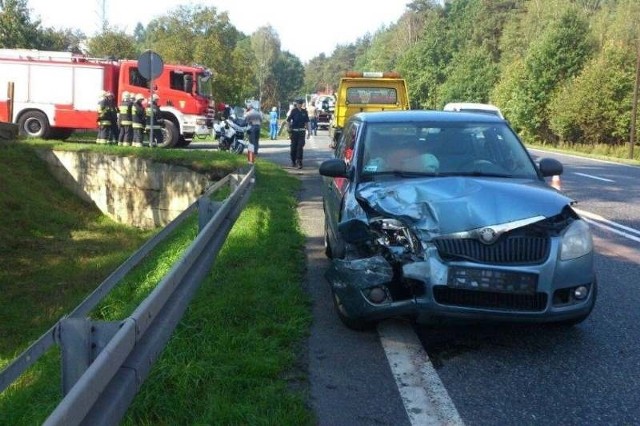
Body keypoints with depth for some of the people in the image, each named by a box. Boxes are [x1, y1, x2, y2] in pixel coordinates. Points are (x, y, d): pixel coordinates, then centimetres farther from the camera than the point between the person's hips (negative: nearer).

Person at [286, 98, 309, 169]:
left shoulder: (304, 112, 7)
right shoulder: (293, 111, -1)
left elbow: (307, 122, 14)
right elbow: (288, 121, -2)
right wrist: (289, 129, -7)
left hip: (302, 131, 1)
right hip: (294, 131, -1)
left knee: (300, 147, -7)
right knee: (294, 147, 7)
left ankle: (299, 162, -10)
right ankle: (293, 161, 22)